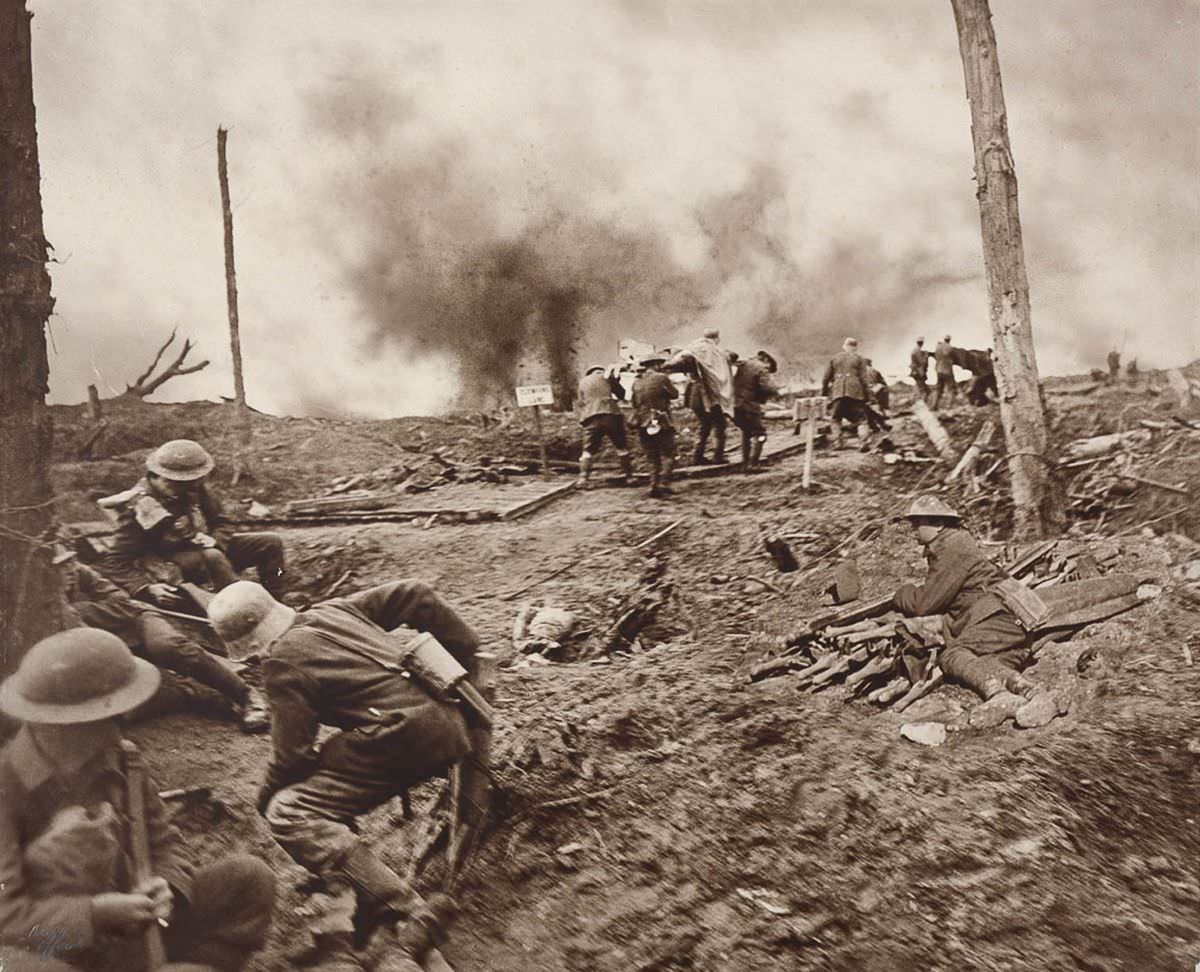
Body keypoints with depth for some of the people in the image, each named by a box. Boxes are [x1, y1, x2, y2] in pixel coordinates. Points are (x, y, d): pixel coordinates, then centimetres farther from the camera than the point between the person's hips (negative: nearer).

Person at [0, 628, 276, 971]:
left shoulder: (119, 760, -1)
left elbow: (164, 842, 7)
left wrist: (165, 886, -16)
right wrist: (97, 913, -27)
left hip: (133, 934, 5)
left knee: (250, 876, -5)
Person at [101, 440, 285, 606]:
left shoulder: (196, 489, -7)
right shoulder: (137, 509, -23)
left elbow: (220, 521, 8)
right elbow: (114, 563, -23)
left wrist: (215, 540, -17)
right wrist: (147, 588, -38)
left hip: (204, 547, 7)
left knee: (271, 543, -5)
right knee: (212, 557, -39)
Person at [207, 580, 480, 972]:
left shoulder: (282, 661, -4)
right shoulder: (332, 610, 20)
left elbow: (292, 755, -4)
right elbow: (414, 595, 18)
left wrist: (266, 800, 17)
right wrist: (466, 654, 20)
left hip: (405, 736, -10)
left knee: (289, 813, -7)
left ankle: (409, 914, -15)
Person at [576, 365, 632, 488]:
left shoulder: (583, 382, 19)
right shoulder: (606, 376, 13)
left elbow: (581, 403, 18)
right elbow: (622, 393, 17)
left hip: (591, 418, 2)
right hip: (610, 415, -1)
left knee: (588, 450, 2)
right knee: (622, 447, 9)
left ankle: (583, 479, -10)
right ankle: (628, 475, 11)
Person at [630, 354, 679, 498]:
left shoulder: (636, 383, 8)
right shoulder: (661, 378, -7)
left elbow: (634, 402, 8)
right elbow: (675, 394, 2)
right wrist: (670, 384, 16)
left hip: (643, 426, 5)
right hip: (662, 424, -5)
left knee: (652, 459, 12)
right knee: (667, 456, 1)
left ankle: (653, 486, 6)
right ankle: (663, 483, -11)